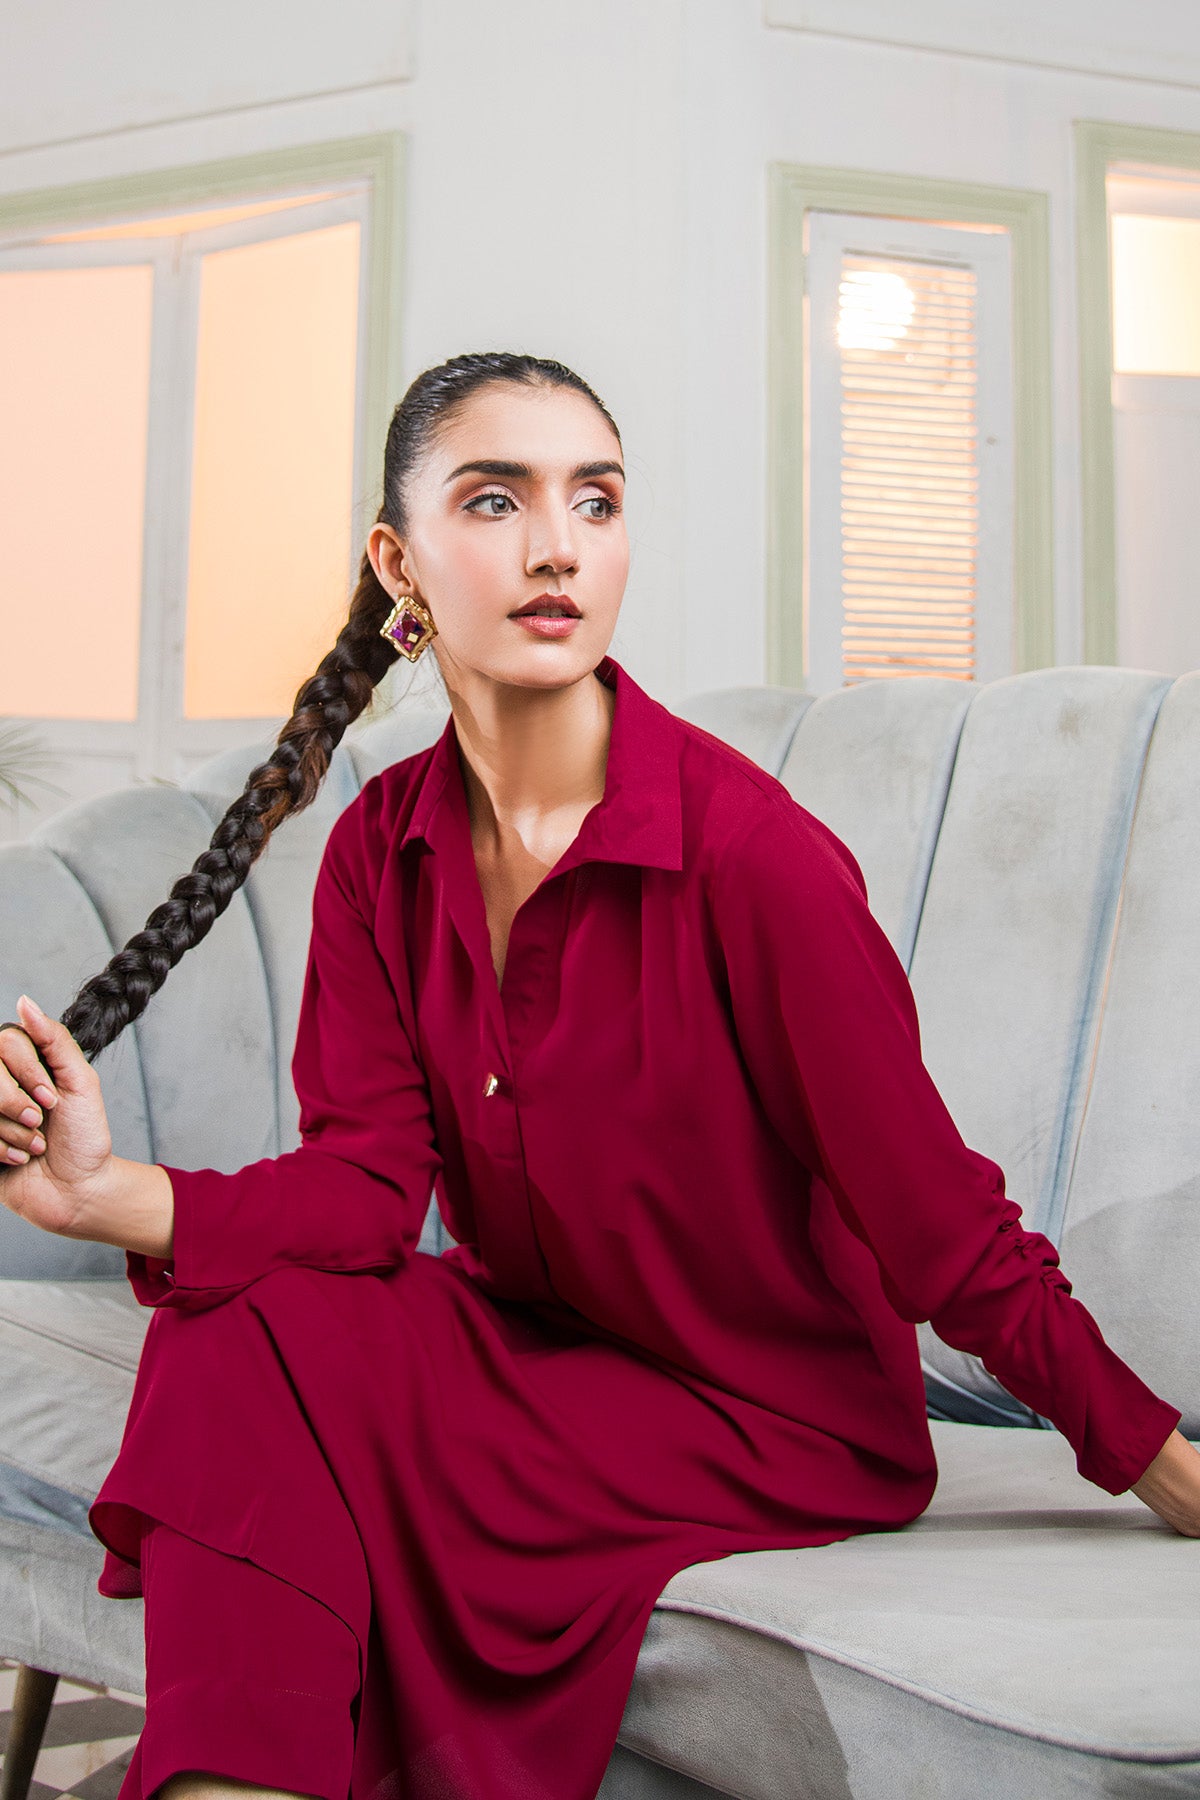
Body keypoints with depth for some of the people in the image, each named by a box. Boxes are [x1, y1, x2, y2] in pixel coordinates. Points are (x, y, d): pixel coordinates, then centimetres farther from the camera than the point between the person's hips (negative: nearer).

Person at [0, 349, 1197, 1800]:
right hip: (525, 1344, 5)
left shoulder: (753, 849, -22)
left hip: (773, 1410, -5)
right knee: (239, 1328, -21)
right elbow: (367, 1180, -9)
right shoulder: (384, 845, -3)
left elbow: (933, 1218, -16)